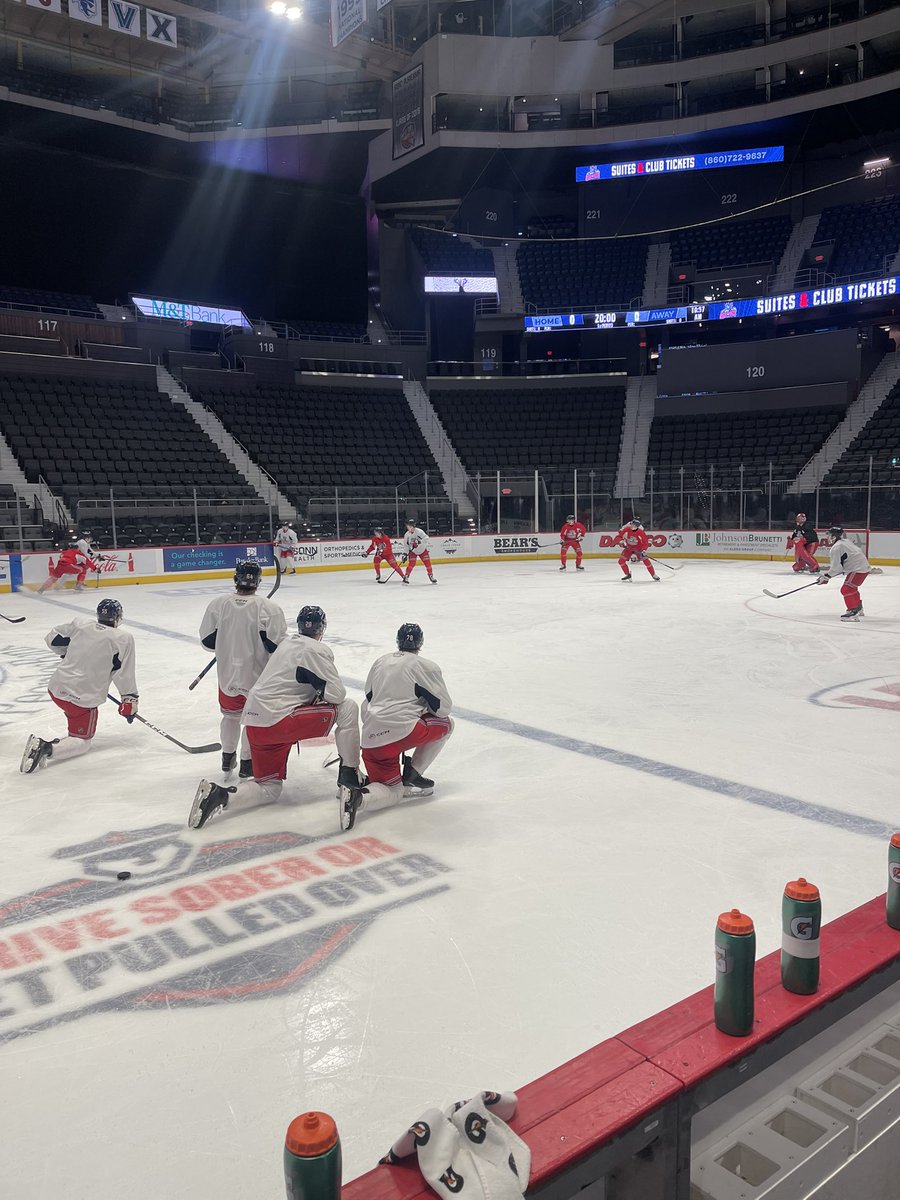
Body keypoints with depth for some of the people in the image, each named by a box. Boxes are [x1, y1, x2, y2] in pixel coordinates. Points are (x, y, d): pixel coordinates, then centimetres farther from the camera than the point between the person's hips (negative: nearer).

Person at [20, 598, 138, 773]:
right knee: (83, 742, 7)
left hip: (56, 688, 6)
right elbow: (125, 674, -10)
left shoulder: (80, 624, 3)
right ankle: (47, 749, -16)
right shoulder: (124, 638, -9)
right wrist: (130, 702, -1)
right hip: (84, 698, -6)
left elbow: (52, 638, 16)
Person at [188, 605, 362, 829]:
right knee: (348, 708, 0)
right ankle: (348, 777, 2)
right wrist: (322, 695, 11)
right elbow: (336, 693, -10)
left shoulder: (286, 644, 19)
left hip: (254, 722, 8)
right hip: (277, 721, -8)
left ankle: (218, 794, -7)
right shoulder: (317, 650, -7)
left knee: (270, 789, 17)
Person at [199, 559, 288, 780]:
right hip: (257, 675, -3)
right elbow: (278, 645, -18)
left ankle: (227, 758, 37)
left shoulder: (217, 604, -9)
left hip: (227, 673, 4)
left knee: (231, 714, 24)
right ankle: (247, 764, 18)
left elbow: (208, 640, -1)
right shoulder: (268, 608, -18)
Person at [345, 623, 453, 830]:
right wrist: (423, 704, 26)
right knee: (445, 724, 20)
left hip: (371, 739, 6)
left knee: (393, 791, 15)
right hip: (401, 731, -6)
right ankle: (411, 775, 11)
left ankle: (360, 784, -16)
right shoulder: (426, 666, 4)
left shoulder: (380, 662, 22)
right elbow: (443, 707, 4)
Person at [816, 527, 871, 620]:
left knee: (846, 589, -13)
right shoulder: (846, 541, 14)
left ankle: (853, 613, -22)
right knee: (851, 588, 27)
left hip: (858, 569, -11)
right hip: (864, 566, 11)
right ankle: (858, 609, 42)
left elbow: (836, 567, -17)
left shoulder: (836, 548, -15)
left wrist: (826, 576, -10)